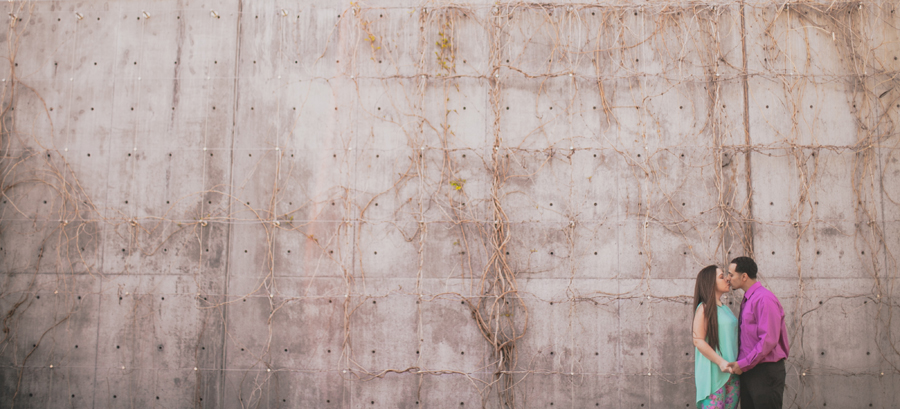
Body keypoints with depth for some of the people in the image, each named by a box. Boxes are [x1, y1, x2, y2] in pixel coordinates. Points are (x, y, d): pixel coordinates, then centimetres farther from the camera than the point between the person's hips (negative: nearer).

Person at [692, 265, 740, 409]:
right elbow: (698, 341, -14)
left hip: (731, 371, 8)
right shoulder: (704, 308, -7)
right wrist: (720, 362, -20)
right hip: (713, 373, -8)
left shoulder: (726, 309, 17)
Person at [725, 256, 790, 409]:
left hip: (765, 372, -9)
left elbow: (768, 340, -22)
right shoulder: (747, 300, 14)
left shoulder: (764, 299, -16)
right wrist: (740, 364, 12)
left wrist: (743, 364, -18)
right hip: (748, 371, 9)